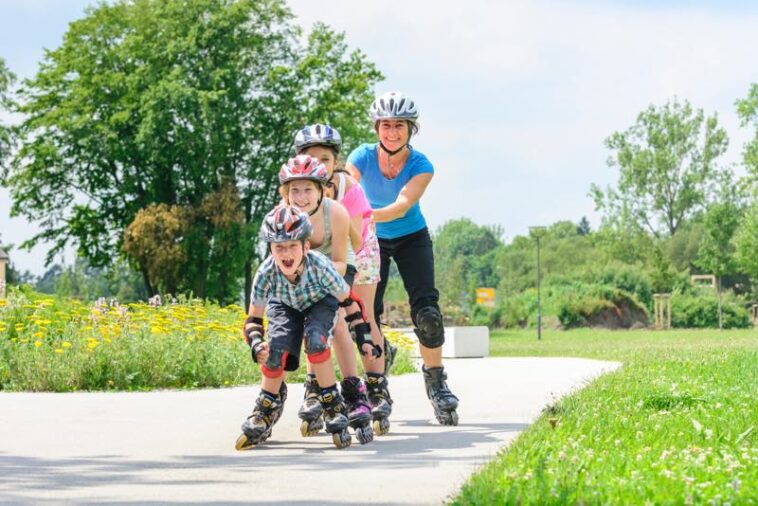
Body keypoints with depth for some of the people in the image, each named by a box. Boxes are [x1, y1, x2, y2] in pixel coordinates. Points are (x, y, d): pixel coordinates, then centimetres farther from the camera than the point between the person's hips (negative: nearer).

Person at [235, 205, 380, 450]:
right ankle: (265, 413, 1)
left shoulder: (320, 267, -37)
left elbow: (348, 302, -20)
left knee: (315, 340, -31)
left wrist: (363, 338, -20)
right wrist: (256, 344, -41)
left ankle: (333, 408, -16)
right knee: (276, 349, -22)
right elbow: (253, 320, -21)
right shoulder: (266, 274, -33)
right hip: (284, 306, 2)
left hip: (320, 302, -2)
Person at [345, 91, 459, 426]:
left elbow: (403, 205, -37)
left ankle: (436, 380, 0)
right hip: (372, 240, 1)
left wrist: (369, 215, -55)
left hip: (411, 238, -1)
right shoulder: (363, 157, -19)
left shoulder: (421, 166, -22)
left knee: (426, 310, -15)